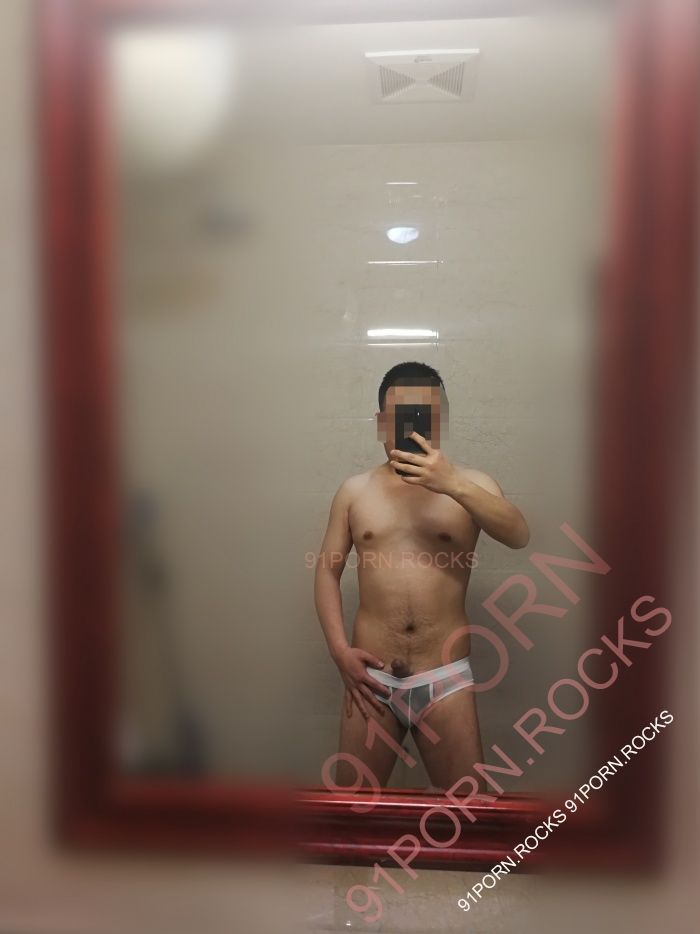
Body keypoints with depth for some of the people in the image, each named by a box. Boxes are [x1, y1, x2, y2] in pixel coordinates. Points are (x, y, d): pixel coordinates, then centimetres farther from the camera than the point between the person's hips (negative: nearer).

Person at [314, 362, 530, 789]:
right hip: (371, 678, 1)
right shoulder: (355, 491, 5)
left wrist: (454, 485, -29)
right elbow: (327, 569, 7)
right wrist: (340, 650, -4)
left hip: (446, 679, -1)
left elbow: (519, 536, -16)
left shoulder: (471, 483, 1)